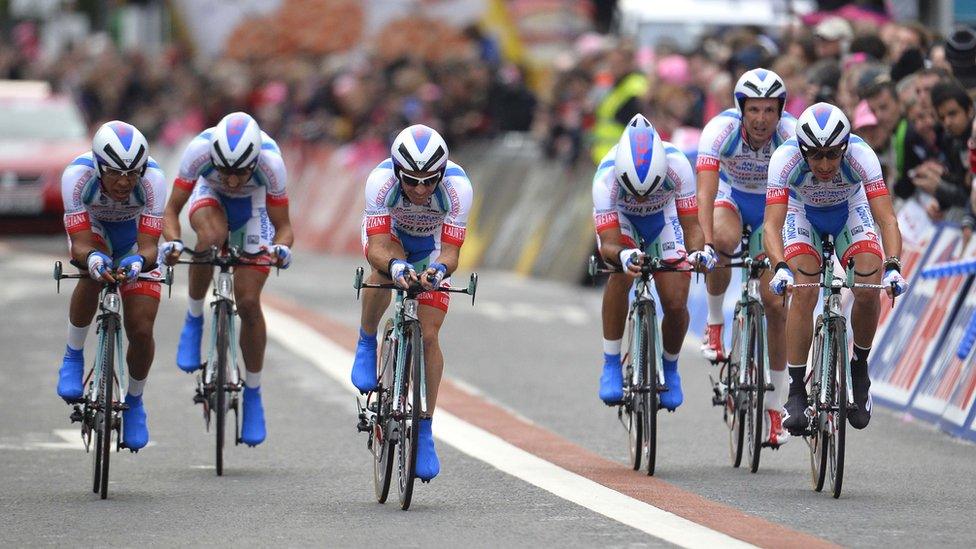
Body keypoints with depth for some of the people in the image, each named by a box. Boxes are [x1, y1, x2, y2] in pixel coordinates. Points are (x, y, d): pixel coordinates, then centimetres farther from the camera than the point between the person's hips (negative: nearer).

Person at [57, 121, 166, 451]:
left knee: (141, 331, -11)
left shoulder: (152, 179, -36)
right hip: (92, 229, -1)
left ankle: (134, 402, 20)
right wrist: (92, 259, -61)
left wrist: (138, 262, -60)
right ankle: (73, 358, -13)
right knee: (94, 271, -36)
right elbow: (81, 246, -39)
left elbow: (149, 247, -38)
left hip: (135, 238, 1)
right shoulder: (78, 176, -37)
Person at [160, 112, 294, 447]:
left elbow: (283, 226, -26)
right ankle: (194, 320, -14)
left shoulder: (270, 162, -37)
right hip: (210, 197, 0)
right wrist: (172, 241, -47)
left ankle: (253, 394, 10)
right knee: (212, 235, -37)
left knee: (248, 302, -10)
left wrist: (281, 248, -48)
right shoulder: (199, 150, -36)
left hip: (254, 206, 0)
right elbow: (171, 210, -26)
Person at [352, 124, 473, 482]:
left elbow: (451, 252, -36)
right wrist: (394, 266, -62)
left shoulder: (457, 187, -37)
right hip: (389, 235, -1)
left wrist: (439, 270, -58)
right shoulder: (381, 181, -38)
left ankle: (425, 432, 1)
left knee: (429, 336, -9)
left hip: (431, 248, 1)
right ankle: (366, 345, -10)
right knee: (386, 267, -36)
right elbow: (377, 249, -41)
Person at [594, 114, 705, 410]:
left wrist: (698, 252, -52)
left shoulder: (677, 165, -37)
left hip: (662, 217, 1)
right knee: (622, 271, -32)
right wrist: (622, 256, -64)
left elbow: (692, 226, -31)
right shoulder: (606, 178, -39)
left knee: (676, 303, -12)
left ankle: (670, 368, 19)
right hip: (620, 219, -1)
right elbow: (608, 244, -41)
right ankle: (611, 366, -19)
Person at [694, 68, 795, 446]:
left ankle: (775, 406, 3)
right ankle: (714, 322, -11)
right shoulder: (721, 130, -31)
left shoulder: (791, 135, -29)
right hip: (730, 194, -1)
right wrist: (706, 243, -51)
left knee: (775, 304, -8)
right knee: (723, 241, -37)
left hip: (772, 204, 1)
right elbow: (705, 193, -38)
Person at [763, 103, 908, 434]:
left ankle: (859, 369, 4)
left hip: (850, 212, 1)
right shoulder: (785, 158, -34)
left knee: (869, 290, -21)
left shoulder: (861, 156, -34)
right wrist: (780, 268, -57)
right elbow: (772, 225, -39)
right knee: (804, 293, -22)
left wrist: (893, 267, -52)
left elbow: (887, 219, -37)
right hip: (803, 214, -1)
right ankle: (796, 391, -15)